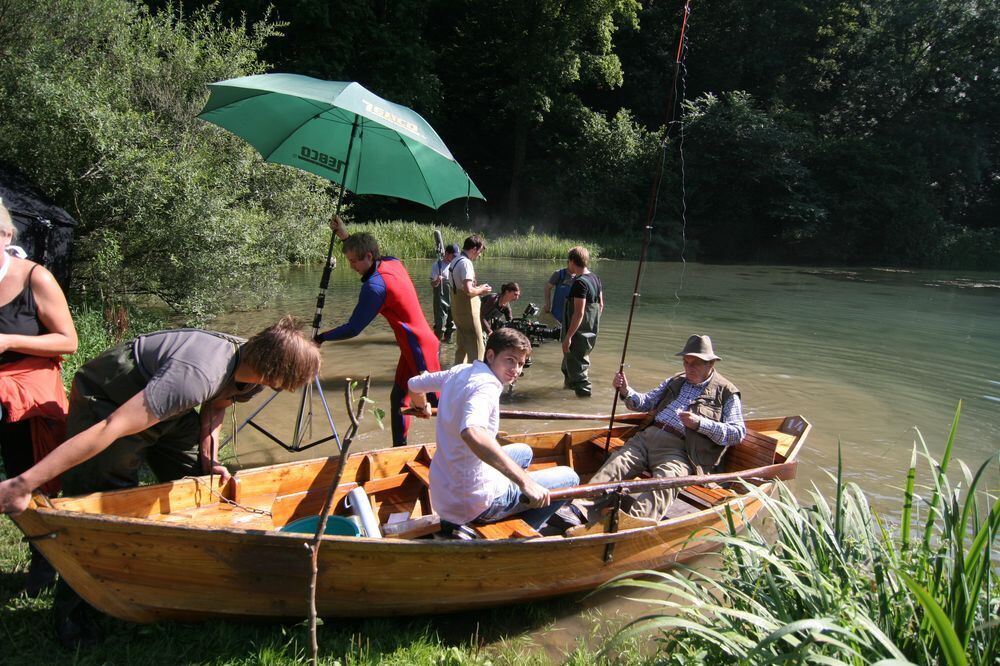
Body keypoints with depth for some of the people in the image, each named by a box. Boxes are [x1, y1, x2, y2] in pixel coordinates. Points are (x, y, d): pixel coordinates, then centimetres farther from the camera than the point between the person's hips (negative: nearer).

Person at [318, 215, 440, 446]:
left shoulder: (375, 286, -22)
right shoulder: (393, 263, 3)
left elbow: (353, 329, -17)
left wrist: (321, 338, -5)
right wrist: (346, 236, 21)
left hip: (418, 350, -10)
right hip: (414, 348, 10)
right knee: (398, 398, 16)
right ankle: (399, 449, 26)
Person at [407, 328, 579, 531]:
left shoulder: (459, 372, 2)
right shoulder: (485, 386, -24)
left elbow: (414, 385, 19)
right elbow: (471, 433, -44)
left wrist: (422, 407, 41)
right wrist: (525, 481, -43)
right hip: (474, 504, -9)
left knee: (524, 452, 31)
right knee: (569, 478, 4)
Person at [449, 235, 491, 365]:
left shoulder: (455, 261, 12)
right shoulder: (466, 263, -18)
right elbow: (468, 290, -27)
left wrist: (478, 288, 14)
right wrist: (481, 290, -8)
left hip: (457, 309, 10)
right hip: (467, 310, -10)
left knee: (462, 344, 20)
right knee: (476, 347, -4)